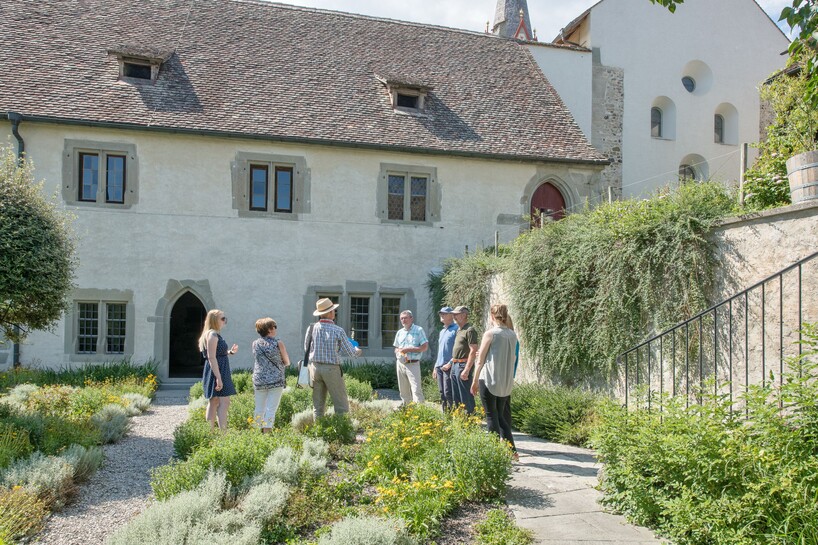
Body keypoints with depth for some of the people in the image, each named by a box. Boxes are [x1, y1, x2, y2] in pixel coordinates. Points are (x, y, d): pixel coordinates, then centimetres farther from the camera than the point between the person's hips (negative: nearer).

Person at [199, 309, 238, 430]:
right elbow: (211, 357, -21)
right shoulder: (212, 335, -15)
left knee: (214, 402, 12)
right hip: (217, 371, -11)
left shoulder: (214, 334, 16)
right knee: (224, 402, -12)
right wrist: (218, 378, -25)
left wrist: (230, 352, 11)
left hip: (218, 372, 11)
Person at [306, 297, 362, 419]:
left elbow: (307, 348, 12)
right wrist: (358, 351, 17)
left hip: (315, 367, 4)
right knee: (341, 404, 3)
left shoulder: (312, 328, 0)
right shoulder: (338, 331, -9)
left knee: (318, 404, 13)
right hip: (331, 368, -4)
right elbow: (351, 353, -5)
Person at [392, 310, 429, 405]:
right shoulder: (399, 332, 15)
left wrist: (408, 349, -15)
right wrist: (398, 352, -2)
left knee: (416, 390, -13)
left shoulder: (418, 330, -2)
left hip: (413, 364, -6)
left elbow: (425, 347, -8)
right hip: (401, 364, 6)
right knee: (403, 390, 11)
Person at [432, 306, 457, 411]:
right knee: (442, 393, 11)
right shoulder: (442, 331, 20)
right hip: (439, 366, 9)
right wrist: (435, 367, 21)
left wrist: (450, 363, -18)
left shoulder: (456, 330, -8)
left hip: (449, 367, -9)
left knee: (448, 393, -9)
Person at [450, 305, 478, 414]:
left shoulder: (469, 330, -14)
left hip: (463, 365, -10)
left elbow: (473, 351, -19)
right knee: (456, 397, 16)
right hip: (454, 365, 10)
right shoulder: (459, 329, 15)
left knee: (466, 397, -4)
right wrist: (452, 362, 17)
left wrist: (466, 370, -22)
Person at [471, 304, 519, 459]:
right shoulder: (513, 335, 6)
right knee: (501, 416, 16)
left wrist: (475, 381, 2)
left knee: (491, 417, 4)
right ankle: (511, 450, 11)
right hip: (506, 382, 5)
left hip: (489, 379, -5)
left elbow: (480, 360, -6)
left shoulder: (490, 334, -9)